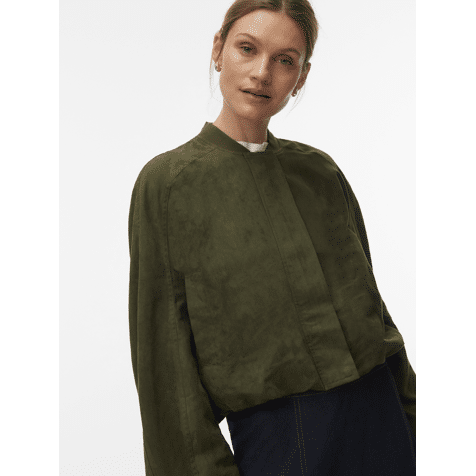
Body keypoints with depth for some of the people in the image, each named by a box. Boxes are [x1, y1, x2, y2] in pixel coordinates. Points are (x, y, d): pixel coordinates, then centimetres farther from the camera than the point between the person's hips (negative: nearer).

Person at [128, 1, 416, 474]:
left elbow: (365, 294, 11)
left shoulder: (319, 170, 5)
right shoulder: (166, 183, -7)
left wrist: (412, 405, 10)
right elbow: (164, 347, -7)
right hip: (279, 437, -4)